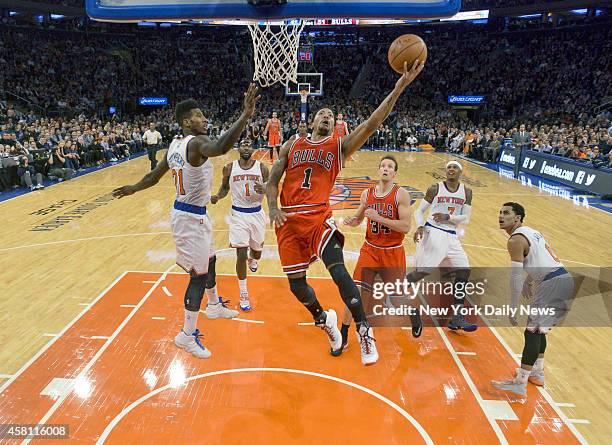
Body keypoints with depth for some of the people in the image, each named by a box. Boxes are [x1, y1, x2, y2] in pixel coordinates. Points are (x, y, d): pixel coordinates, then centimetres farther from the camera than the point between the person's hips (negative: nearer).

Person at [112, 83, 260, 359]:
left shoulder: (174, 145, 7)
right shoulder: (196, 142, -20)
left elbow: (154, 176, 16)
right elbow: (220, 148, -45)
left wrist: (131, 189, 34)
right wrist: (245, 115, -51)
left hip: (190, 212, 10)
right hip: (191, 217, -10)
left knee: (209, 261, 26)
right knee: (199, 274, -1)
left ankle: (214, 306, 48)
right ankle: (187, 336, 12)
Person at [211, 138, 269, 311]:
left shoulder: (262, 168, -4)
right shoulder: (229, 168, -3)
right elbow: (225, 188, 10)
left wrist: (264, 190, -24)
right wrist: (217, 196, -11)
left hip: (257, 214, 2)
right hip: (238, 214, -1)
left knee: (257, 251, 17)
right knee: (241, 254, -7)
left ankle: (252, 259, 59)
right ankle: (243, 294, 8)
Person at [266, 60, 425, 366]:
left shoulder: (339, 146, 7)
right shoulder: (291, 146, 13)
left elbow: (370, 124, -7)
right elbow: (272, 182, 11)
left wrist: (399, 88, -18)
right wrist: (273, 208, -10)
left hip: (319, 217, -2)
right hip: (289, 220, 3)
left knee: (339, 272, -23)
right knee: (296, 284, 6)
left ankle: (364, 332, -8)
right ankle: (324, 319, 35)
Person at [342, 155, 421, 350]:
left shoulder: (401, 194, -12)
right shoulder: (367, 193, 1)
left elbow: (406, 227, -19)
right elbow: (358, 219, 15)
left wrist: (378, 217, -24)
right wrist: (351, 221, -8)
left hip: (393, 253, -2)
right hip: (370, 250, 3)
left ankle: (415, 315, 48)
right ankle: (343, 335, 11)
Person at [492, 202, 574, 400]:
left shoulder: (515, 240, -10)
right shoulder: (532, 232, 19)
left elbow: (516, 276, -14)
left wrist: (512, 308, -9)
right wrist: (529, 280, 31)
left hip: (553, 284, -10)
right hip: (565, 280, 10)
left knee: (532, 331, -10)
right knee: (539, 327, 22)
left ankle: (520, 385, -9)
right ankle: (537, 373, 33)